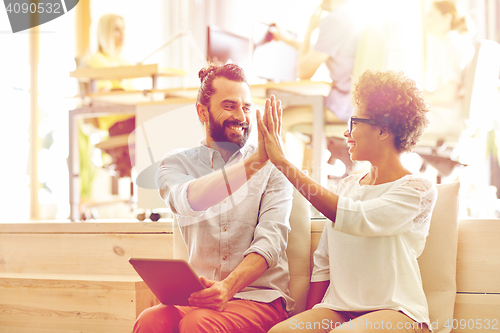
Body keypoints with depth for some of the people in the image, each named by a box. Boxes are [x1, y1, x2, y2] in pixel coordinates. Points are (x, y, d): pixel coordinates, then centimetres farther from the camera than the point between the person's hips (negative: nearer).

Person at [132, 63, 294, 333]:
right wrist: (256, 160, -24)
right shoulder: (176, 163, 10)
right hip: (195, 296, 2)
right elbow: (190, 201, -15)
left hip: (259, 296, -1)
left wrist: (228, 287, -25)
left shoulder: (272, 167, 7)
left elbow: (271, 239, -7)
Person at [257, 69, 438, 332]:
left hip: (395, 311, -4)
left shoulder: (419, 190, -4)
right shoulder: (346, 187, 17)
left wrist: (283, 162, -20)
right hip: (338, 309, 5)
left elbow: (354, 219, -21)